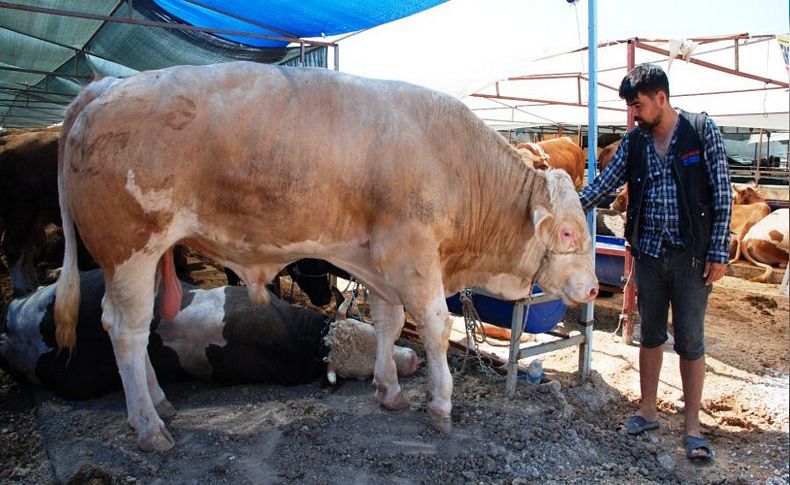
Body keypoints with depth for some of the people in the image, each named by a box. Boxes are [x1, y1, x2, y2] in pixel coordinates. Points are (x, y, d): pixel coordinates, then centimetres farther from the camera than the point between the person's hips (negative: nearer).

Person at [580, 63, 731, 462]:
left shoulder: (702, 130, -5)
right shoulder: (634, 141, 5)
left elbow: (722, 194, -6)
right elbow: (603, 184, 2)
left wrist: (718, 253, -10)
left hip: (691, 253, -3)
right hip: (649, 251, 4)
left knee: (690, 341, 3)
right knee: (650, 335, 13)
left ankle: (692, 426, 17)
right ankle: (648, 410, 28)